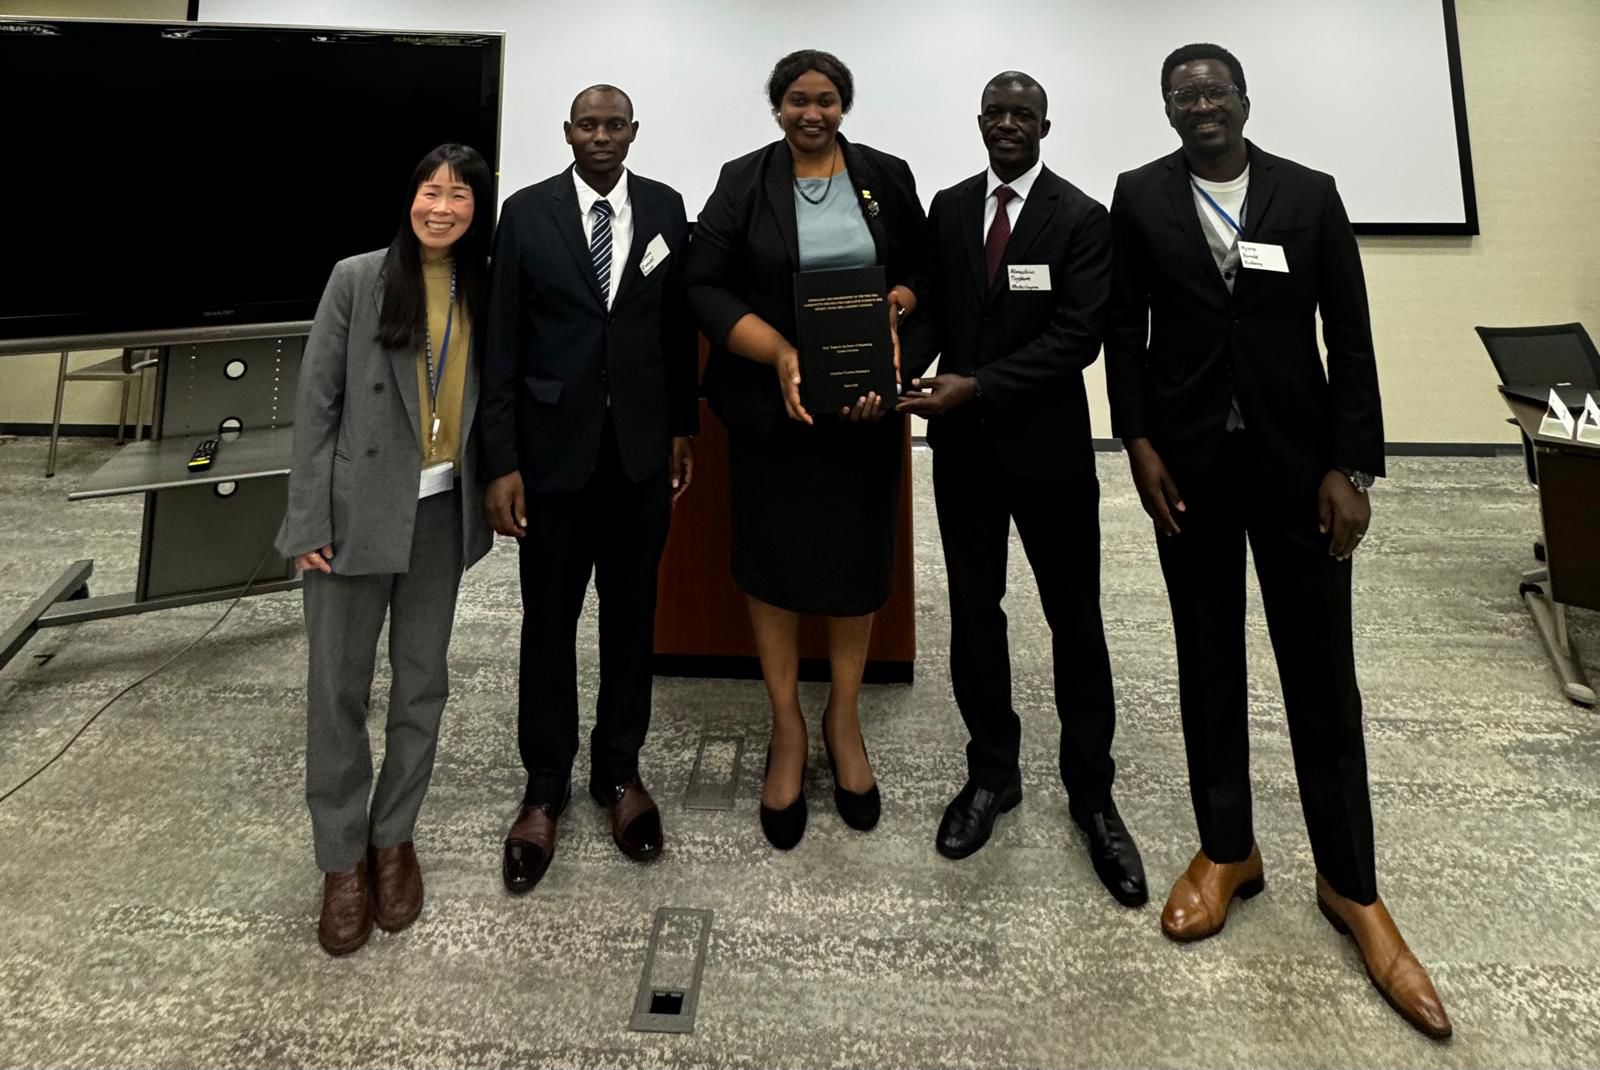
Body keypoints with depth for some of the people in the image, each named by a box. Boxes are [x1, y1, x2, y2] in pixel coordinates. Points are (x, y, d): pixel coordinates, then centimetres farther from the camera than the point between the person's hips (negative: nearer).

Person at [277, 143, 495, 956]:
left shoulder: (484, 292, 4)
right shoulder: (357, 280, -5)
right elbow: (316, 403, -6)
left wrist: (493, 491, 1)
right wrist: (310, 522, -9)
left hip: (441, 513, 3)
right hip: (358, 509, -3)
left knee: (421, 682, 12)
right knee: (338, 688, 5)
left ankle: (394, 838, 30)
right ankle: (344, 859, 22)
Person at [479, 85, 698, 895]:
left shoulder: (665, 207, 5)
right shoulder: (526, 212, -1)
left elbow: (679, 325, 8)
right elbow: (501, 342, -3)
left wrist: (683, 428, 6)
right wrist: (500, 462, -8)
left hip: (641, 447, 2)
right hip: (554, 445, -1)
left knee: (632, 614, 10)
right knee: (548, 621, 7)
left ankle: (620, 769, 27)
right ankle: (545, 787, 23)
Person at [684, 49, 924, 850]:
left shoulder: (887, 176, 7)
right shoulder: (742, 181, 2)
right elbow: (704, 286, -4)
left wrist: (896, 308, -14)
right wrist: (780, 354, -18)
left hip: (867, 400, 1)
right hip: (773, 405, -1)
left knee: (857, 555, 7)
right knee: (773, 557, 5)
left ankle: (843, 718, 26)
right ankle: (786, 725, 22)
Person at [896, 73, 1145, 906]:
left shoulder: (1081, 219, -4)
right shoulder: (948, 208, 9)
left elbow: (1078, 337, -14)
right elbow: (927, 310, 5)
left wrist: (978, 386, -22)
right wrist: (903, 372, -15)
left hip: (1049, 447, -3)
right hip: (963, 447, 4)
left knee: (1075, 621, 5)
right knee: (973, 613, 10)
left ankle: (1091, 794, 20)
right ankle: (991, 773, 27)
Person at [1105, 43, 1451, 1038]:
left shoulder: (1310, 193, 4)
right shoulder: (1140, 197, 4)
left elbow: (1351, 337, 0)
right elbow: (1125, 330, 3)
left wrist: (1351, 467, -7)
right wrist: (1140, 444, -7)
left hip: (1296, 456, 0)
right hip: (1188, 460, 1)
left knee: (1322, 672, 3)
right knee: (1209, 660, 8)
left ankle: (1351, 884, 18)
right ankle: (1228, 850, 24)